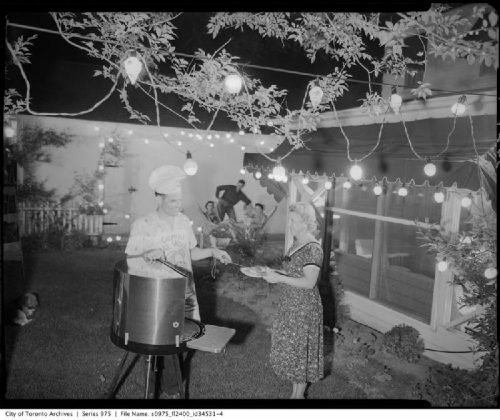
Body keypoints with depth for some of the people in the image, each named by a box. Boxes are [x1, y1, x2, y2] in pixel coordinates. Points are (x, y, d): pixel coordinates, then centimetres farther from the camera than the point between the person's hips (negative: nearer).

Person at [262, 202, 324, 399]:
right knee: (291, 347, 18)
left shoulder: (313, 249, -21)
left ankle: (299, 393, 24)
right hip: (289, 306, 9)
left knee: (300, 349, 6)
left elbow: (309, 282, -24)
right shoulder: (297, 243, 7)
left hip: (304, 309, -9)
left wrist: (279, 278, -26)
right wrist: (274, 273, 6)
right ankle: (296, 390, 34)